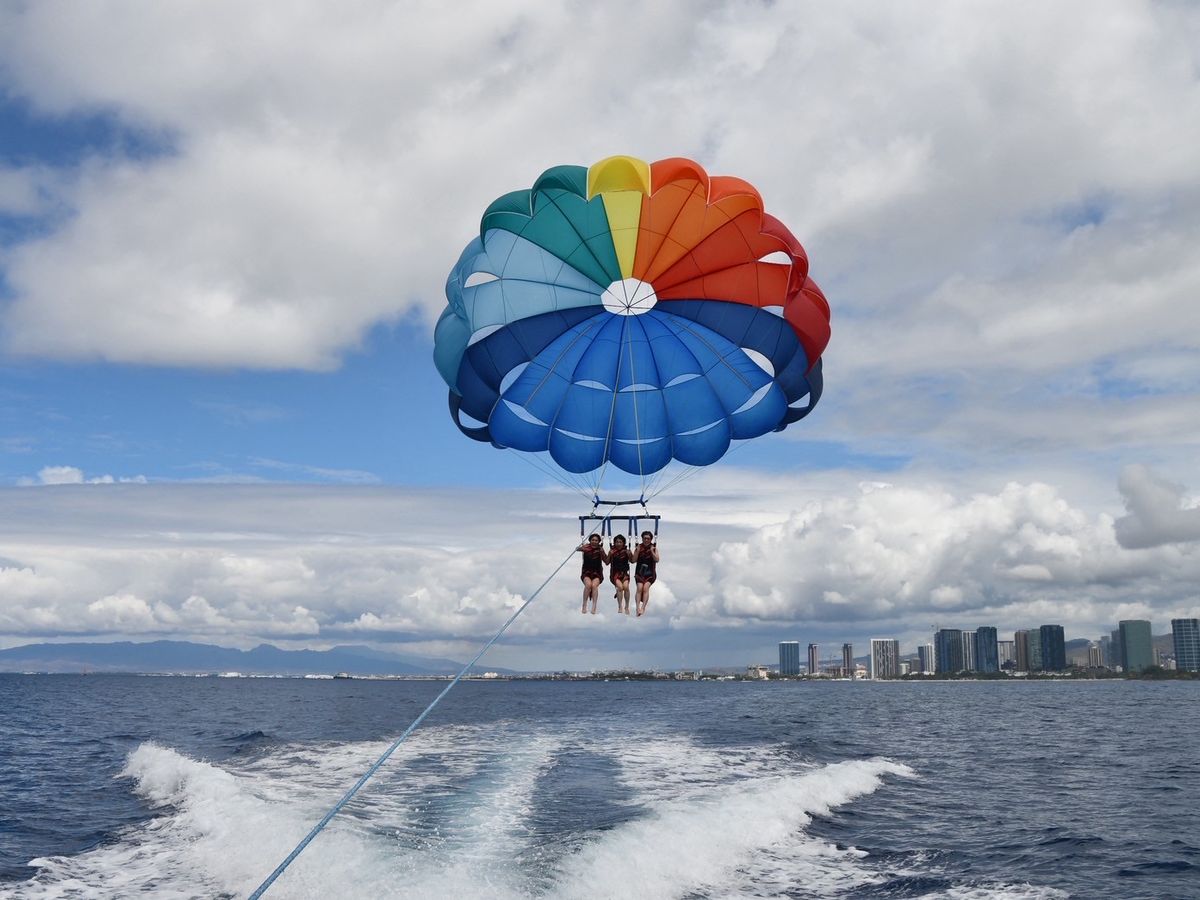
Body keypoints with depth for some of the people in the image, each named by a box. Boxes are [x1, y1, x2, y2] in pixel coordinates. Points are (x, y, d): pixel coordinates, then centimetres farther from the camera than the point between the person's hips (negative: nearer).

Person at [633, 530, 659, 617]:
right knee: (639, 587, -18)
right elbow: (634, 560, -2)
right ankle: (638, 608, -22)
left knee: (646, 587, -21)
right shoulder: (639, 547, 3)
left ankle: (643, 607, -26)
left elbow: (657, 560, -7)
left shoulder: (654, 547, 2)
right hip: (640, 571, 1)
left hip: (650, 572, -1)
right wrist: (638, 551, -14)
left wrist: (652, 551, -16)